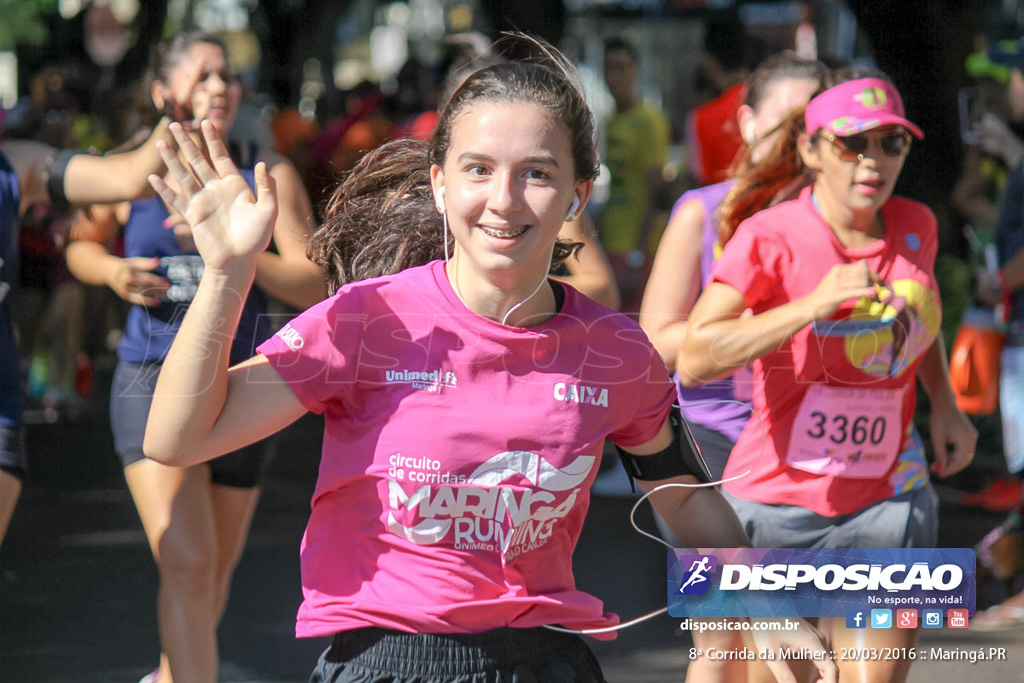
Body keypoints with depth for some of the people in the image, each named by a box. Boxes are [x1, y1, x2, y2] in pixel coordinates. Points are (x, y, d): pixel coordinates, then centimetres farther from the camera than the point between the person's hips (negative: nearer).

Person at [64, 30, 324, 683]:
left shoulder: (269, 174, -2)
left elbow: (315, 286, -7)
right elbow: (80, 246, 17)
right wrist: (115, 272, -5)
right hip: (153, 383, -2)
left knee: (218, 570, 18)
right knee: (186, 564, -19)